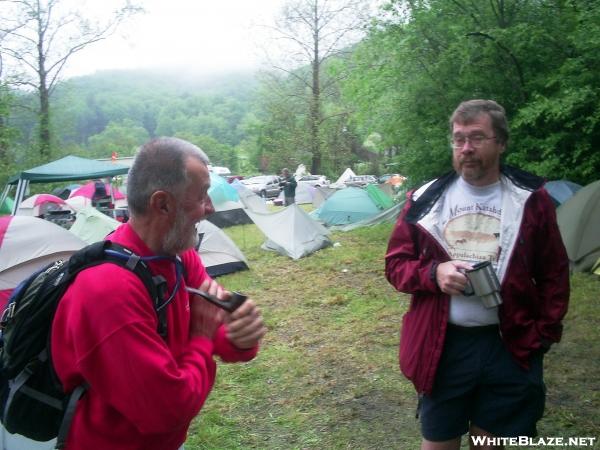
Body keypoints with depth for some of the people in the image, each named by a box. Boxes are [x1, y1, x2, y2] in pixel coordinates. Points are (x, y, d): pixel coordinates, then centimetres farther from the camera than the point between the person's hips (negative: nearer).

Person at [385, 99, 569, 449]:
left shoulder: (530, 199, -2)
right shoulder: (426, 199, -1)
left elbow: (554, 274, 6)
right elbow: (396, 264, 4)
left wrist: (543, 334, 0)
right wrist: (432, 273, -15)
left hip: (510, 347, 0)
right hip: (443, 346, 0)